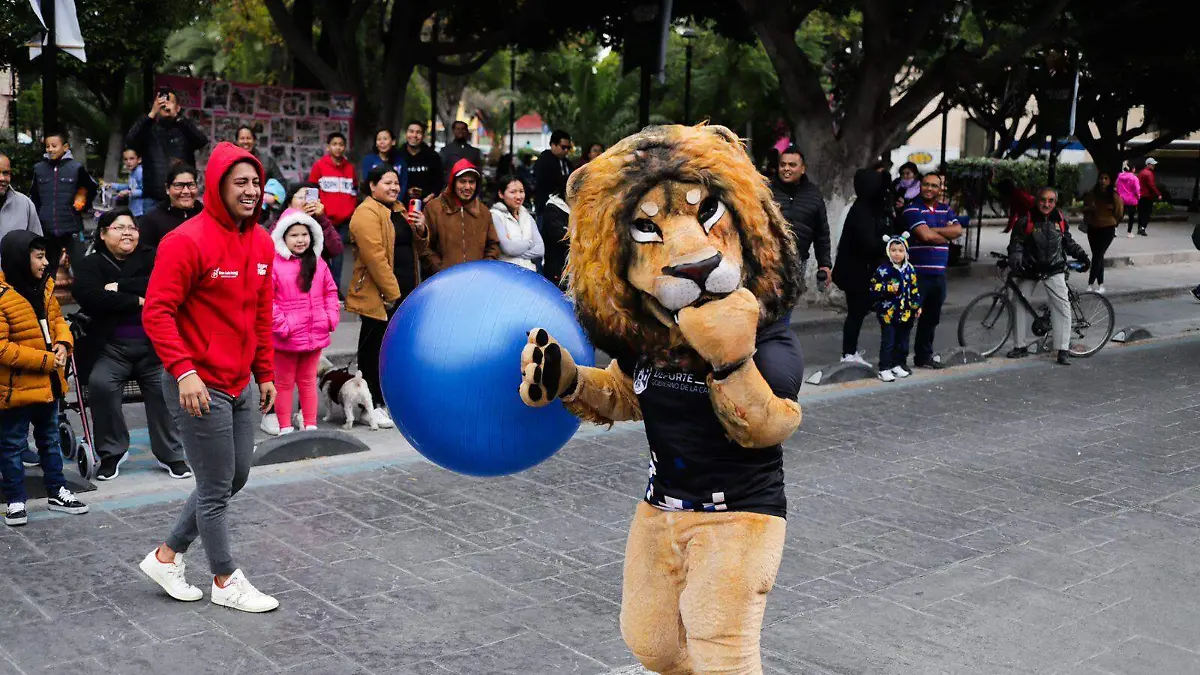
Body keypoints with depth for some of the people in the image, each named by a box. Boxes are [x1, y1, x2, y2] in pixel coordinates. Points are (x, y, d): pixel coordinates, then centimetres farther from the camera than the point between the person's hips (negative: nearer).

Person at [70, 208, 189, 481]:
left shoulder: (150, 258, 13)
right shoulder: (91, 264, 9)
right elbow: (89, 297, -11)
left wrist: (120, 286, -12)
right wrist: (137, 301, -11)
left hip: (153, 345, 1)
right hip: (110, 346, -1)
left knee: (165, 388, -16)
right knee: (100, 384, -24)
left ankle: (170, 454, 2)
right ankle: (112, 452, -4)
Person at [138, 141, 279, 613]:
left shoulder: (261, 242, 8)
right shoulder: (188, 241, -16)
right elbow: (157, 312, -18)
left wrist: (266, 374, 16)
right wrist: (184, 371, -26)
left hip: (240, 384, 8)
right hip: (199, 387, -8)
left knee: (235, 478, 17)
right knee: (216, 489, 4)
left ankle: (167, 556, 33)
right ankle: (225, 581, 22)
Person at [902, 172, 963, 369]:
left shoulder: (946, 210, 15)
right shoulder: (913, 210, -5)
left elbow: (958, 230, -2)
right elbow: (926, 235, -18)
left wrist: (933, 229, -12)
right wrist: (946, 236, -2)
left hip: (939, 274, 7)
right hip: (917, 273, -7)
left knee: (931, 319, 14)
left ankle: (924, 356, 25)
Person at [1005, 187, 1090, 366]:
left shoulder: (1060, 220, 2)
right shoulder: (1027, 220, -9)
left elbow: (1068, 242, 16)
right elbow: (1016, 242, -10)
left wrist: (1081, 255, 6)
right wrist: (1015, 257, -28)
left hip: (1053, 270, 1)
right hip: (1029, 270, -1)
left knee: (1063, 306, -10)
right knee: (1019, 304, 4)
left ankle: (1062, 350, -7)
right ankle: (1021, 346, 18)